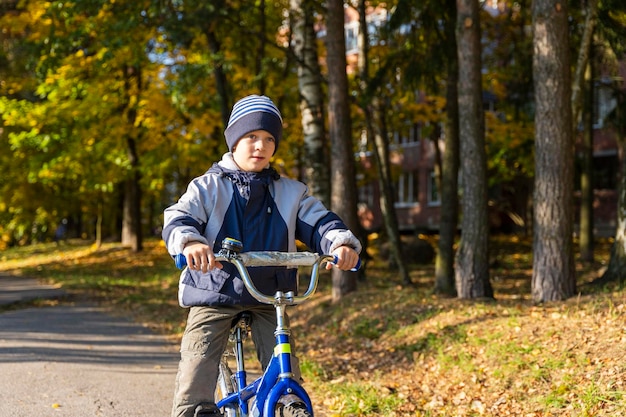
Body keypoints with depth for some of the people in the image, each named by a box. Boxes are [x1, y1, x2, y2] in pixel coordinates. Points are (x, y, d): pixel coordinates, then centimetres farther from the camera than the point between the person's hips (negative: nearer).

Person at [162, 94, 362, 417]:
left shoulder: (290, 193, 9)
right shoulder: (208, 188, 2)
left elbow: (319, 223, 0)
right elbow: (177, 218, -13)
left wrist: (342, 242, -25)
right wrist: (190, 241, -38)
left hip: (268, 298, 2)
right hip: (214, 295, -1)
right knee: (195, 377, -11)